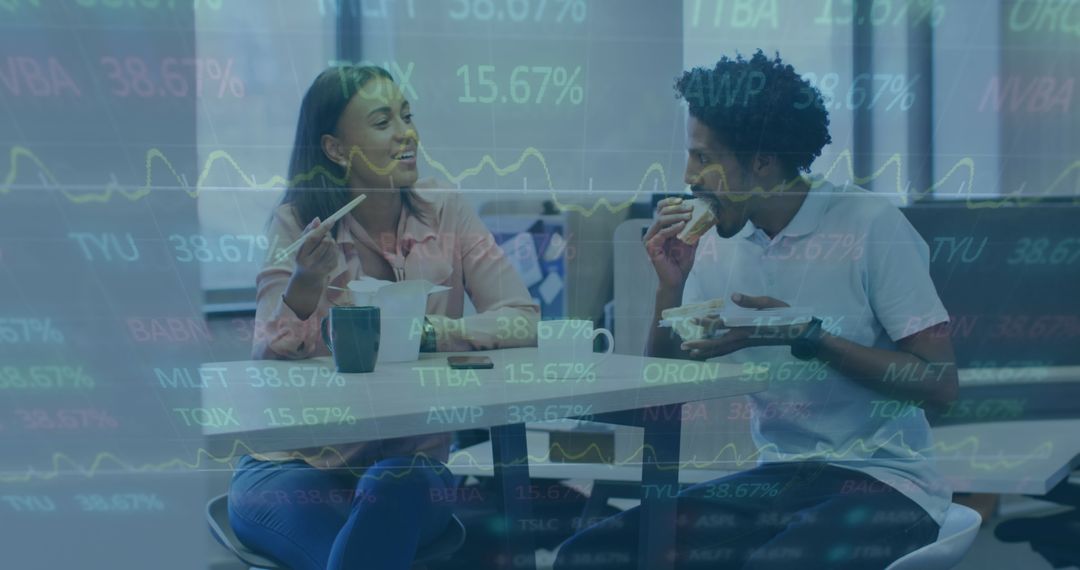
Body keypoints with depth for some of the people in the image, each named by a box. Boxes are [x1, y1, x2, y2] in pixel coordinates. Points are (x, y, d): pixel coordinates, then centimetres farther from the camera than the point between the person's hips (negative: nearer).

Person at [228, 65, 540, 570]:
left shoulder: (444, 215, -1)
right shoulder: (297, 224, -4)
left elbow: (523, 321, -8)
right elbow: (269, 359, -10)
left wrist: (422, 331, -20)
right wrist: (304, 286, -27)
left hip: (410, 462, 2)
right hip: (294, 465, -1)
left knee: (396, 485, -33)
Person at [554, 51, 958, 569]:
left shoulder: (870, 224, -12)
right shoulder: (717, 245, 5)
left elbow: (939, 383, -13)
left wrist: (805, 336, -21)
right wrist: (671, 285, -8)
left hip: (884, 482, -4)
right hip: (776, 480, 5)